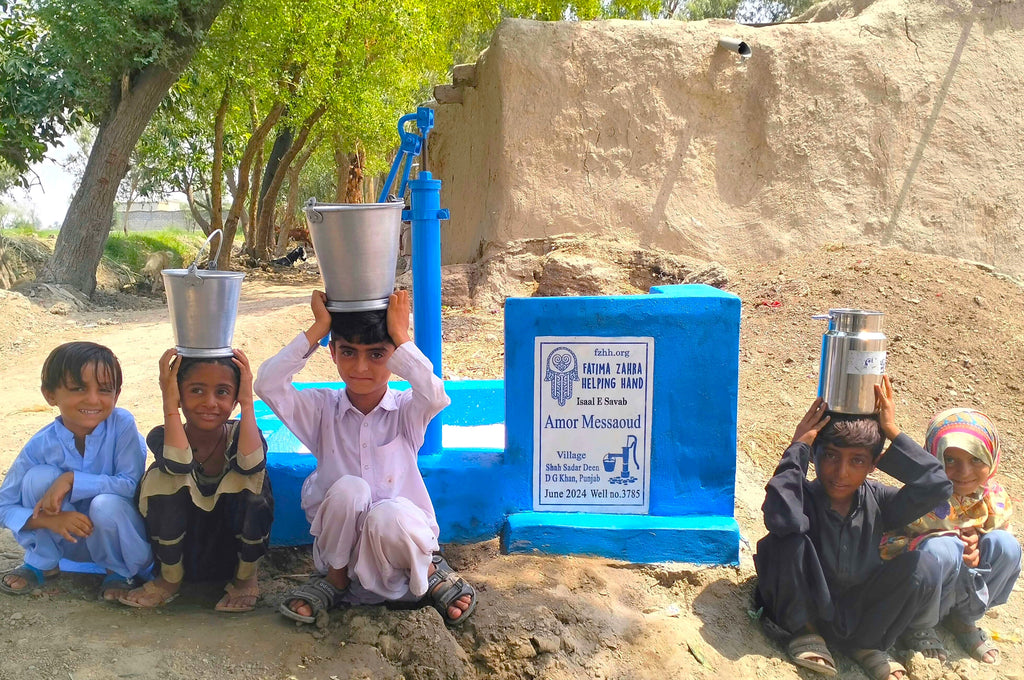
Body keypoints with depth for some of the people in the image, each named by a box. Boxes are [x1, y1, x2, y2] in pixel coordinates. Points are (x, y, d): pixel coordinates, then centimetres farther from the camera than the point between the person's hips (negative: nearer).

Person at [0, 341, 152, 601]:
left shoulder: (122, 424, -21)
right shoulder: (41, 445, -15)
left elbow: (132, 484, -25)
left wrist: (72, 480, -31)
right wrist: (49, 519, -27)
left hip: (118, 537, -2)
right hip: (68, 538, 2)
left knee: (107, 504, -35)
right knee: (40, 476, -21)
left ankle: (123, 571, -2)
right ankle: (41, 563, 3)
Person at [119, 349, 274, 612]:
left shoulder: (241, 434, -13)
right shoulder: (163, 437, -13)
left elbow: (251, 464, -39)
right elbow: (180, 464, -38)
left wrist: (248, 402, -32)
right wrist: (169, 404, -33)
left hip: (234, 549, 0)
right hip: (180, 550, 1)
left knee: (249, 479, -29)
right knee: (161, 476, -24)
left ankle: (245, 577, -5)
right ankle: (170, 578, -3)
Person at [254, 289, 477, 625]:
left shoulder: (407, 411, -4)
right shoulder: (322, 409, 0)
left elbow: (434, 394, -29)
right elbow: (267, 384, -17)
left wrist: (400, 334, -23)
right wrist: (318, 328, -16)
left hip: (399, 538, -2)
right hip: (341, 550, 2)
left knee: (387, 515, -36)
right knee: (348, 488, -29)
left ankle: (431, 573, -5)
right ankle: (333, 578, -3)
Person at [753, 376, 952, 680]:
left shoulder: (877, 501, -10)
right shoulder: (805, 497, -21)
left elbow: (937, 485, -26)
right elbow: (782, 517, -47)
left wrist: (893, 433, -23)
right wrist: (798, 447, -35)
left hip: (857, 617, 4)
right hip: (805, 608, -4)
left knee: (923, 566, -19)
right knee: (788, 541, -33)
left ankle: (868, 645, 4)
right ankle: (803, 633, -5)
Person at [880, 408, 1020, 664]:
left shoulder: (996, 500, -4)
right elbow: (882, 544, -26)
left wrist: (976, 548, -16)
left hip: (965, 584, 5)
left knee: (1006, 545, -18)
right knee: (942, 548, -36)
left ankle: (963, 619, 3)